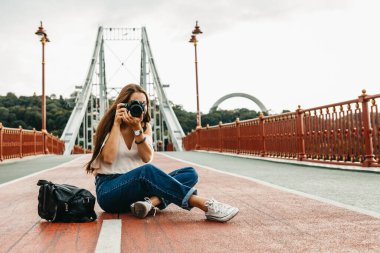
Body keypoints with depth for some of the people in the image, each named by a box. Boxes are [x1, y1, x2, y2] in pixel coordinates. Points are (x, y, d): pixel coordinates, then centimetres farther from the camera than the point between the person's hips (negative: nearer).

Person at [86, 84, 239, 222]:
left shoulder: (145, 127, 9)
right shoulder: (108, 126, 0)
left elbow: (147, 158, -7)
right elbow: (108, 158, -18)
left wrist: (137, 128, -16)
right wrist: (117, 124, -14)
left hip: (137, 186, 5)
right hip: (108, 190, -5)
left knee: (190, 173, -12)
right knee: (146, 171, -38)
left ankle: (150, 202, -37)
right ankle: (206, 205, -39)